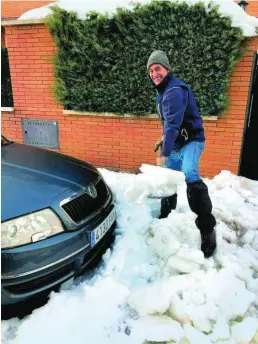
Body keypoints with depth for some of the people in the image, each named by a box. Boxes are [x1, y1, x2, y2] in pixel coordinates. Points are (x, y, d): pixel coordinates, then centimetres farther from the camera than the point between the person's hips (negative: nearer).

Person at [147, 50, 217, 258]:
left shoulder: (175, 90, -21)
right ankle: (166, 217, 35)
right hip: (177, 143, 10)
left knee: (190, 175, -34)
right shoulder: (162, 90, 11)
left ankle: (207, 228, -30)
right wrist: (165, 140, 18)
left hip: (191, 141, -10)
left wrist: (164, 153, -35)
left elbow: (173, 123, -31)